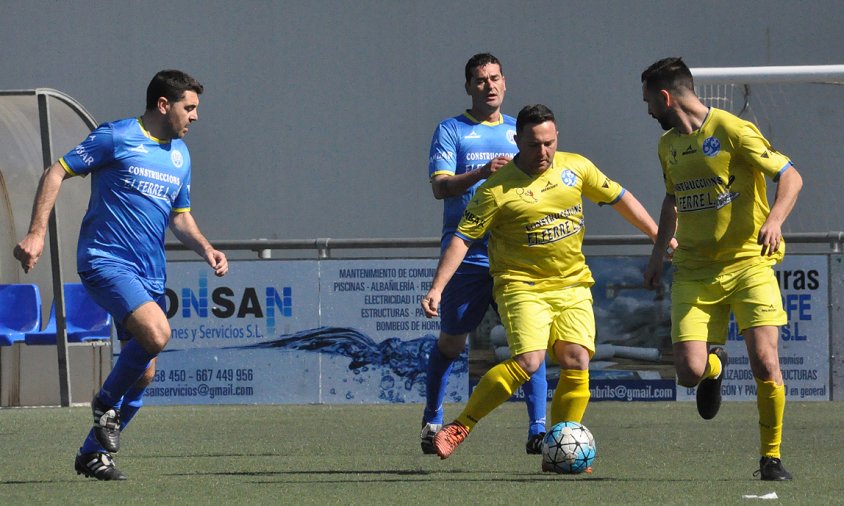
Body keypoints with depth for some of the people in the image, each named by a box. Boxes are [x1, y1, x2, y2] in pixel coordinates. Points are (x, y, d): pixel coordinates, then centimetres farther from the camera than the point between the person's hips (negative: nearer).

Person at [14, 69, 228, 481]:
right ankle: (106, 403, -4)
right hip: (105, 260, -8)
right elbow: (56, 173, -6)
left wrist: (206, 249, 5)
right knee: (157, 333, -28)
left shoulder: (180, 155, 15)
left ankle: (94, 454, 18)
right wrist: (37, 234, -14)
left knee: (143, 373, 4)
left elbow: (180, 217, 25)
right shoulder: (117, 138, -7)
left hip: (149, 274, 8)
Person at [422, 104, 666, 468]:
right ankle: (460, 427, -10)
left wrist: (659, 237, 18)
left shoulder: (576, 168, 4)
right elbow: (463, 238, -8)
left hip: (573, 285, 4)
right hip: (522, 285, -4)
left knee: (576, 361, -14)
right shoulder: (498, 188, -10)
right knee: (528, 360, -23)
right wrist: (437, 288, -16)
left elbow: (620, 199, 17)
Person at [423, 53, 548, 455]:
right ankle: (432, 420, 28)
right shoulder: (451, 131, 4)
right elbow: (440, 186, -9)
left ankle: (538, 428, -11)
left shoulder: (518, 131, 16)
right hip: (467, 256, -2)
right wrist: (481, 172, -24)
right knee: (451, 342, 7)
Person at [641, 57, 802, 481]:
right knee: (689, 372, -11)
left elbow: (790, 176, -11)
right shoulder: (668, 146, 12)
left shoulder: (732, 131, -9)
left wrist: (775, 219, -27)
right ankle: (715, 365, 28)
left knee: (764, 362, -17)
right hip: (694, 272, 5)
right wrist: (659, 251, 22)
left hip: (748, 263, -5)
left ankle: (771, 457, 1)